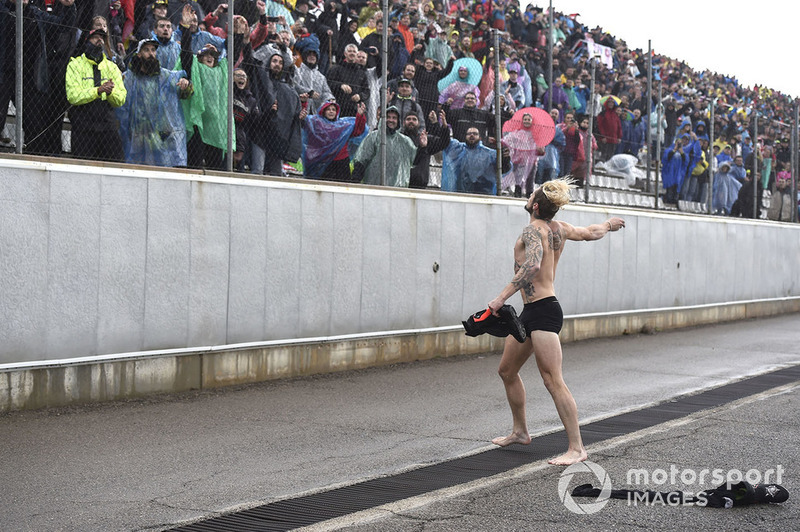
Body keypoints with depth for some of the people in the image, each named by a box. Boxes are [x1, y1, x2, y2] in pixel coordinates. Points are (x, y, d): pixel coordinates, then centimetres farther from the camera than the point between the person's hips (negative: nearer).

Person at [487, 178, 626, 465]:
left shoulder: (533, 230, -14)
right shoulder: (559, 228, 10)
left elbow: (532, 265, -32)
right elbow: (591, 233, 25)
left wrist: (502, 297, -34)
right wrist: (609, 223, 46)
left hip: (543, 312, -10)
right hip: (531, 313, 10)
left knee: (553, 381, -12)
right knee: (507, 371, 19)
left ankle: (577, 449, -12)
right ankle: (520, 431, 33)